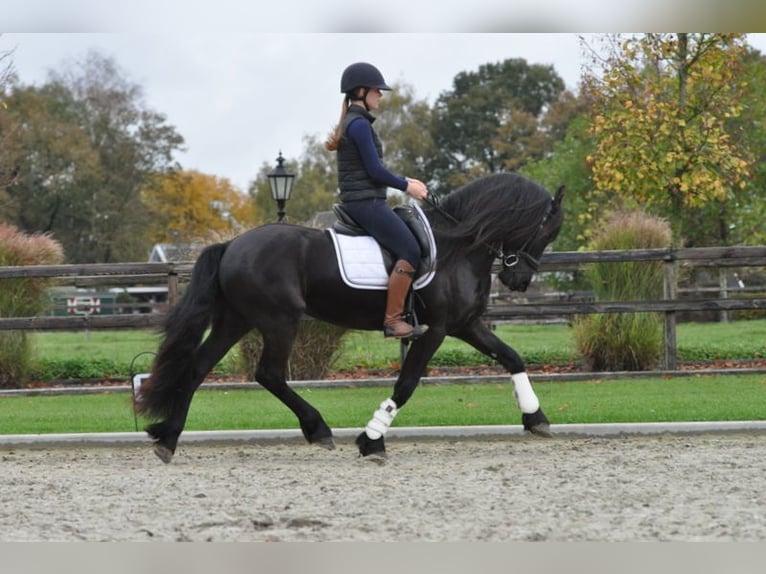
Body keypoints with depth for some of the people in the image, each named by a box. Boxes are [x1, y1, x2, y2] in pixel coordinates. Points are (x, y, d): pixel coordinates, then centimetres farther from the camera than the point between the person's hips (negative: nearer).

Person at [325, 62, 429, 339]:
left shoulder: (352, 122, 17)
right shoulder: (360, 124, -14)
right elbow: (374, 170, -17)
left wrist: (406, 181, 14)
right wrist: (407, 186, -5)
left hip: (360, 202, 11)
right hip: (367, 202, -11)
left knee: (408, 249, 17)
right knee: (410, 251, -15)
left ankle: (395, 314, 14)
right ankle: (393, 320, -17)